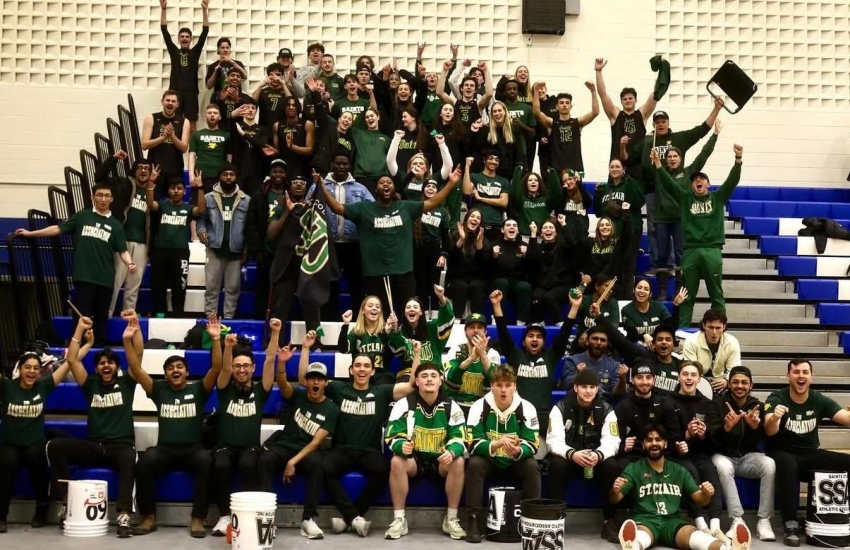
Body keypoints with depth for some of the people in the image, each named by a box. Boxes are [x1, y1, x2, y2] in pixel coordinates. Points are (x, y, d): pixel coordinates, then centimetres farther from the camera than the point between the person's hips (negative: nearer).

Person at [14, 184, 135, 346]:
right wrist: (30, 233, 5)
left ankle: (98, 347, 15)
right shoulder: (81, 217, 9)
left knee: (101, 317, 8)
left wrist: (130, 264, -17)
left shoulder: (115, 225, 10)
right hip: (84, 276, -1)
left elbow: (122, 250, 3)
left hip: (105, 279, 2)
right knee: (81, 316, -2)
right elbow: (58, 228, 8)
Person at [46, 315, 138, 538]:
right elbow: (71, 360, 4)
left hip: (120, 446, -3)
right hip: (92, 446, 3)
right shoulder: (91, 384, 13)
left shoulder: (125, 383, 9)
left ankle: (124, 516, -45)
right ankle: (66, 501, -15)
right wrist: (80, 329, 1)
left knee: (129, 458, -39)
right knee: (55, 446, -20)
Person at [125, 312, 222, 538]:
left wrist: (216, 340, -20)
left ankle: (198, 519, -25)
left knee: (206, 461, -35)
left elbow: (216, 368, -5)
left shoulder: (198, 390, 9)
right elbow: (136, 368, 3)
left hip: (192, 450, -1)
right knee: (145, 461, -32)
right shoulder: (159, 390, 12)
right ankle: (149, 517, -16)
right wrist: (128, 340, -10)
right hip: (164, 450, 1)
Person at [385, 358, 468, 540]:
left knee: (458, 462, -30)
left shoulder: (451, 407, -3)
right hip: (413, 459, -1)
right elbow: (393, 437, -9)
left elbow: (459, 438, -7)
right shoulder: (404, 405, -6)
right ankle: (399, 519, -22)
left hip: (441, 461, 1)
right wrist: (402, 446, -34)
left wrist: (451, 452, -31)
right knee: (397, 462, -32)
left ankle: (451, 519, -15)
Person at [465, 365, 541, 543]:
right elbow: (474, 445, -20)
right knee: (474, 464, -30)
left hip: (517, 460, 1)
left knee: (532, 466, -28)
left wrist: (518, 451, -40)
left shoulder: (526, 408, -14)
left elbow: (532, 446, -16)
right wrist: (497, 444, -41)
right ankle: (475, 521, -24)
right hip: (488, 459, 0)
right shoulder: (480, 407, -15)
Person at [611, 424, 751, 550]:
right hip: (644, 521, -2)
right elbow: (615, 499, 2)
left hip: (672, 522, 2)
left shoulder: (679, 471, 20)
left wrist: (707, 494, -7)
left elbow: (699, 499, 18)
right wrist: (615, 491, -23)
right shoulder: (634, 469, 10)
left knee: (693, 534, -33)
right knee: (639, 536, -40)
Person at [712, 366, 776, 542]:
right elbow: (713, 441, -13)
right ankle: (737, 520, -31)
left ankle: (764, 521, -22)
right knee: (723, 466, -36)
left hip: (748, 456, 2)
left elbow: (762, 439, -4)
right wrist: (726, 428, -35)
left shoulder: (757, 406, 4)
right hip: (724, 456, -2)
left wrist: (755, 426, -27)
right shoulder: (719, 404, -5)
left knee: (769, 465, -28)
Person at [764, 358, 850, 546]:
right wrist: (774, 418, -51)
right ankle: (791, 524, -30)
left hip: (811, 454, 4)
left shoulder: (819, 400, 0)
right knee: (788, 465, -39)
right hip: (783, 453, -4)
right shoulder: (776, 399, -11)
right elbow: (770, 431, -27)